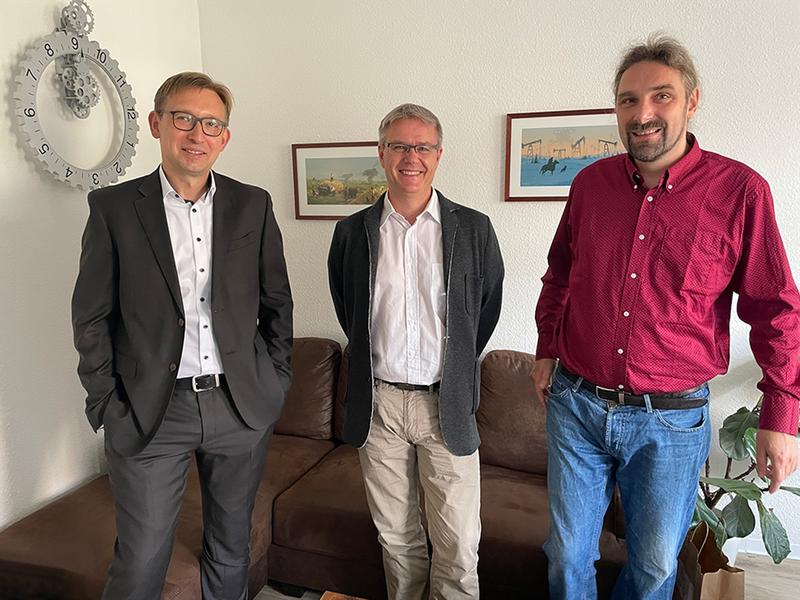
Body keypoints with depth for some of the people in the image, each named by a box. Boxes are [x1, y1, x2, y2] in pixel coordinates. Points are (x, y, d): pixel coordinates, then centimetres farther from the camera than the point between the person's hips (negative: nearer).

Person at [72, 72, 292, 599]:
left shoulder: (253, 205, 3)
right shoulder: (114, 207, -2)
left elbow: (277, 302, 9)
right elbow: (91, 318, 0)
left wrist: (276, 381, 6)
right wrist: (107, 404, -3)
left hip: (243, 407, 2)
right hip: (150, 412, -2)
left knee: (231, 551, 18)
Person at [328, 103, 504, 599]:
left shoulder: (474, 229, -3)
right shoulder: (353, 232, 2)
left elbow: (488, 308, 7)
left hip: (446, 405, -1)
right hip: (377, 402, 2)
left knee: (458, 546, 5)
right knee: (396, 534, 17)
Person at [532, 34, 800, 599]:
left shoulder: (741, 190, -8)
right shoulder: (590, 182, 1)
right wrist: (547, 351, 13)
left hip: (672, 420, -2)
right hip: (576, 404, 3)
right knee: (568, 555, 16)